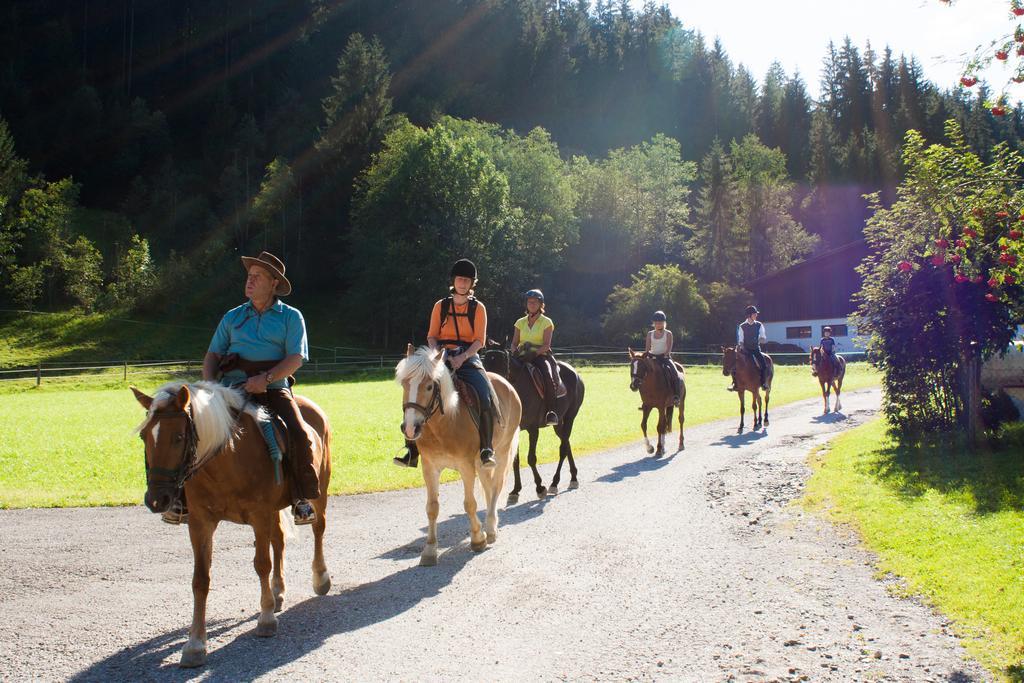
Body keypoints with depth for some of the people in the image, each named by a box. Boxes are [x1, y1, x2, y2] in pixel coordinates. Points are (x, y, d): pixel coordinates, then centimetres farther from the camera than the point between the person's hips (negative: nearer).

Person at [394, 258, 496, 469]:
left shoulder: (478, 308, 5)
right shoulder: (440, 306, 11)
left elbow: (479, 340, -2)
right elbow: (432, 336, 8)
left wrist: (462, 357, -18)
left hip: (468, 358, -2)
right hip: (442, 357, 2)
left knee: (486, 399, -27)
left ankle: (486, 449, -18)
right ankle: (412, 451, -11)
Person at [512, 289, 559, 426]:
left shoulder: (546, 322, 5)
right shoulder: (520, 322, 16)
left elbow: (546, 345, -5)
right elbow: (514, 343, 13)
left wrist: (534, 352, -22)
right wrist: (516, 352, -10)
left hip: (540, 356, -3)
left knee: (549, 377, -32)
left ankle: (550, 411, -28)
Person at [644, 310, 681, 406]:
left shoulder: (668, 333, 4)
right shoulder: (650, 334, 11)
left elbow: (669, 348, -6)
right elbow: (647, 348, 6)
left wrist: (665, 355, -25)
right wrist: (647, 353, -16)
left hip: (665, 358, -3)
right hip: (653, 358, 3)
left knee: (674, 373, -27)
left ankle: (676, 396, -24)